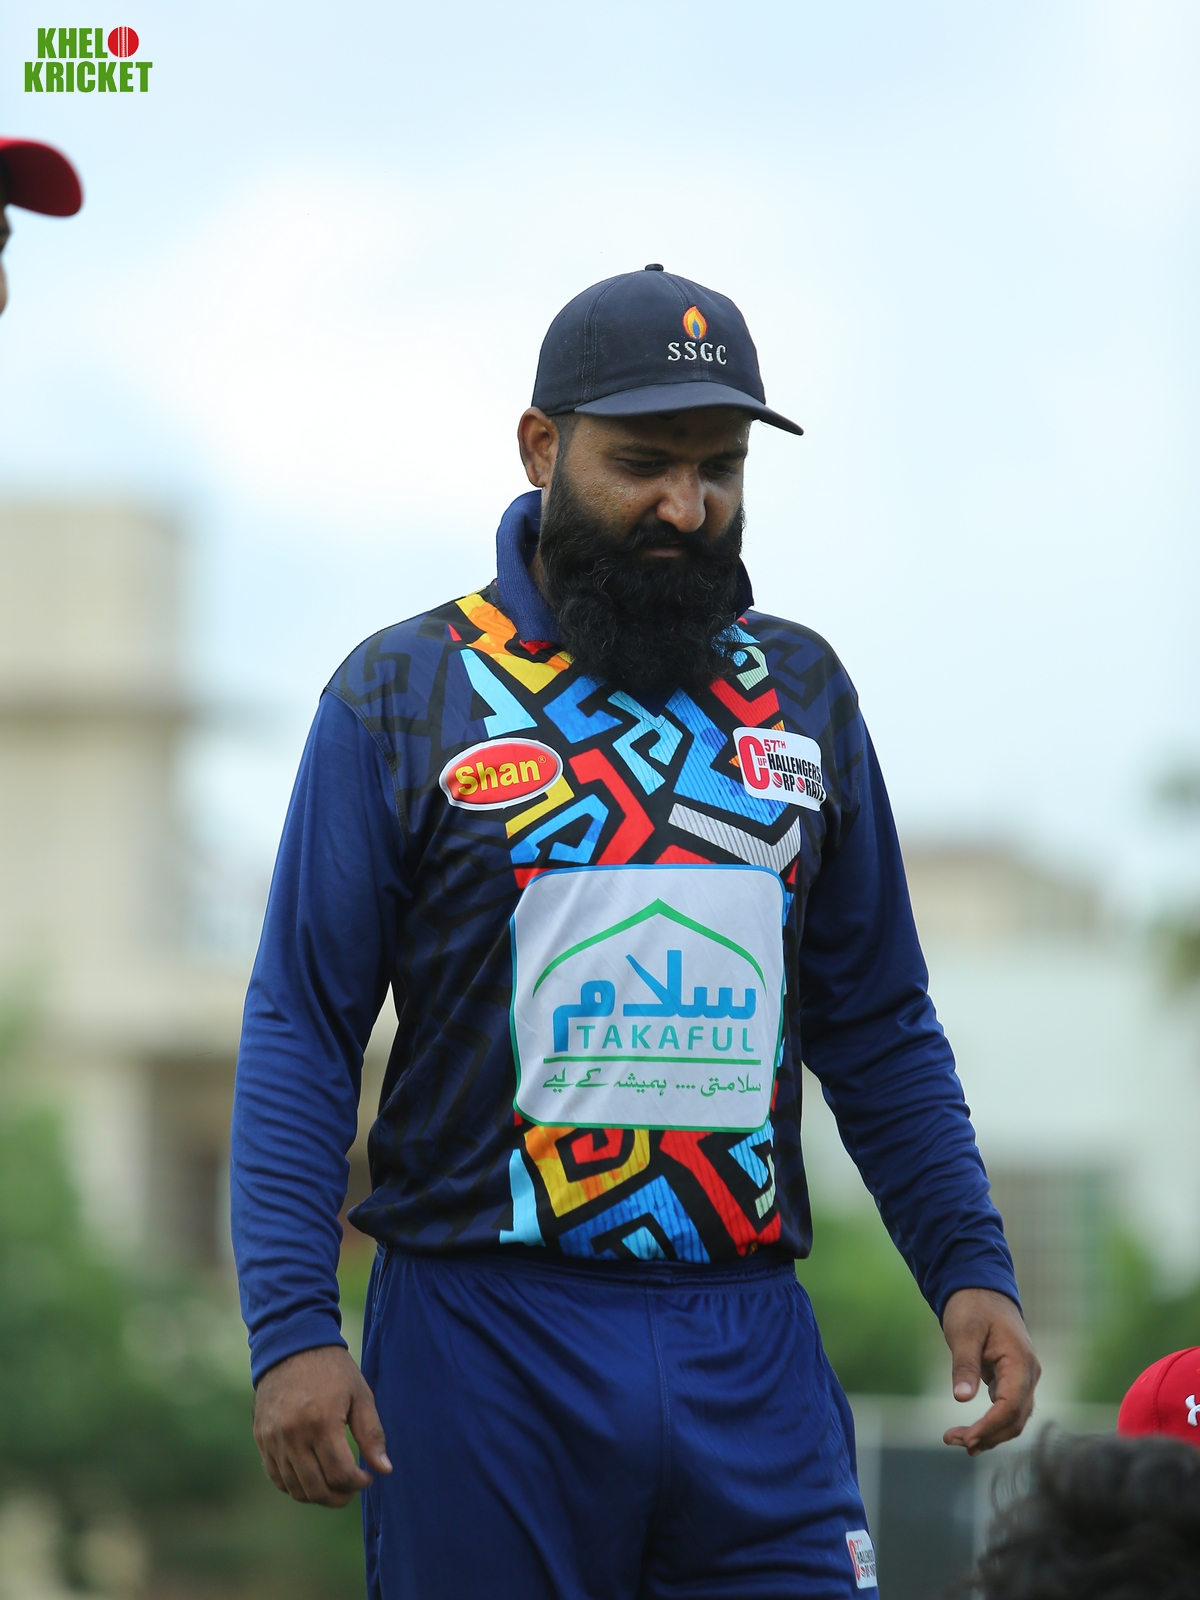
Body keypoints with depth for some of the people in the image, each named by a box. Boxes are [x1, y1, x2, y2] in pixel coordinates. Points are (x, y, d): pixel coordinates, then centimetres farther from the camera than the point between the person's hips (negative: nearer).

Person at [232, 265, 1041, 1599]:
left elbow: (878, 1030, 17)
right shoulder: (403, 696, 1)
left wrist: (968, 1266, 5)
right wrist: (291, 1326, -12)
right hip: (486, 1338, -3)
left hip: (751, 1351, 3)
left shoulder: (802, 692, 13)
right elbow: (299, 1031, -2)